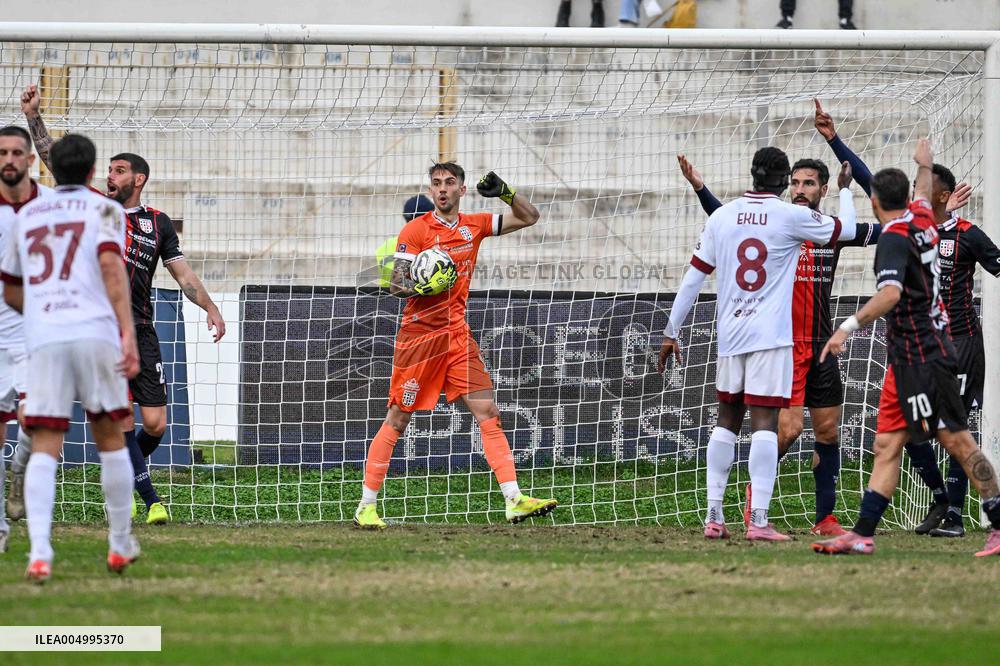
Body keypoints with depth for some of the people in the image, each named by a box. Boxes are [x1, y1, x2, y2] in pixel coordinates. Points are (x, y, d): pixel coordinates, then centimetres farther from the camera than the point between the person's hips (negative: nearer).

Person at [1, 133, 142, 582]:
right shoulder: (103, 209, 8)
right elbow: (111, 265, -10)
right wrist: (128, 332, -16)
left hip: (43, 340, 2)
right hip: (96, 334, -2)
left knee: (44, 449, -4)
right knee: (110, 439, 12)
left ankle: (39, 552, -21)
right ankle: (120, 545, 19)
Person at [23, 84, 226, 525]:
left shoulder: (158, 224, 11)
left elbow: (182, 273, 8)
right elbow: (54, 161, 5)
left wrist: (210, 307, -7)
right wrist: (33, 117, -3)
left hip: (140, 334, 1)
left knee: (154, 424, -3)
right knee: (122, 424, -9)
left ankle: (125, 478, 25)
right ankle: (150, 500, -2)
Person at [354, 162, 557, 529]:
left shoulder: (474, 226, 10)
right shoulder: (416, 230, -4)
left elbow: (529, 217, 18)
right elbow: (397, 284, -8)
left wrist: (504, 192, 0)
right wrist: (424, 287, -28)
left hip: (457, 334, 4)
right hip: (419, 334, -4)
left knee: (488, 412, -6)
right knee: (397, 420, -2)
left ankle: (514, 499, -10)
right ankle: (365, 506, 5)